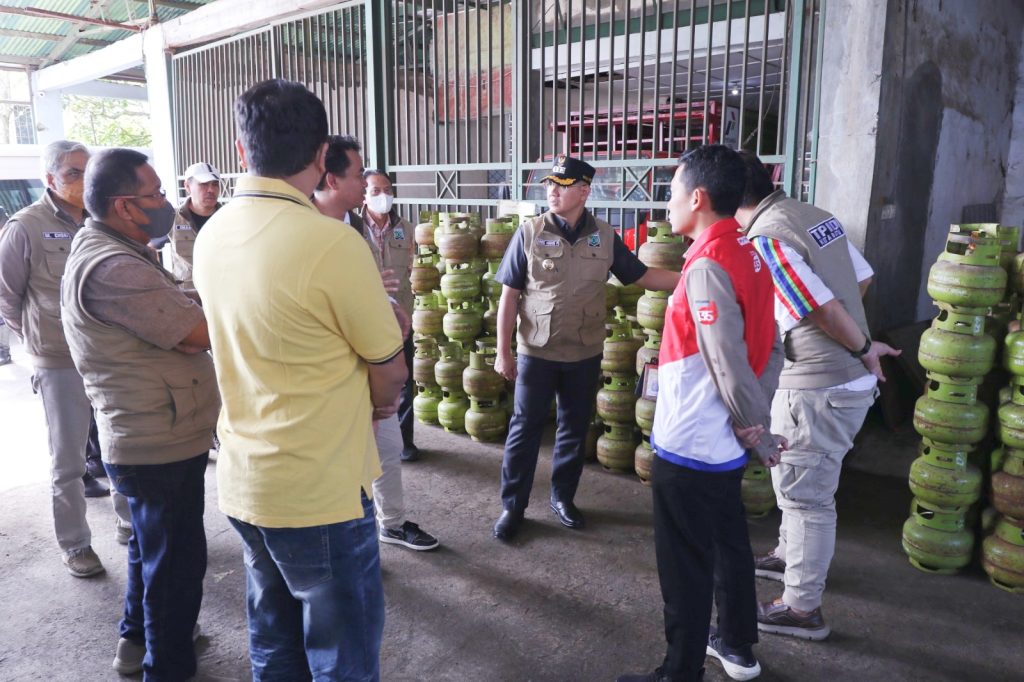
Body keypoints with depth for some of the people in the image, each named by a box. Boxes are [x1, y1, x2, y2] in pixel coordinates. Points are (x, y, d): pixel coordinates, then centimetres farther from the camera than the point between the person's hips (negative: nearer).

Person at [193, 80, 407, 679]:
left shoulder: (212, 234, 1)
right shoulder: (334, 243, -22)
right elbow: (390, 375, -10)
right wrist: (374, 404, 10)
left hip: (242, 481, 7)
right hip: (320, 493, -7)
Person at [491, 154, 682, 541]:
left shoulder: (604, 236, -1)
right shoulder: (530, 233, -7)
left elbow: (642, 276, 4)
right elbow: (509, 295, -5)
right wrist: (503, 351, -7)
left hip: (585, 354, 3)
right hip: (537, 352, -2)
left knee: (575, 428, 14)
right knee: (525, 429, 5)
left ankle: (563, 496, 32)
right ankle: (512, 506, 19)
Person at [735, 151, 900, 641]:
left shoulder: (765, 240, -21)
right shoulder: (815, 215, 6)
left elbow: (825, 310, -23)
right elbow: (862, 279, 13)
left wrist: (863, 347, -6)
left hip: (819, 387, -9)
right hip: (847, 377, 9)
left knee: (806, 492, 3)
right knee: (796, 477, 25)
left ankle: (802, 608, 17)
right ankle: (790, 556, 45)